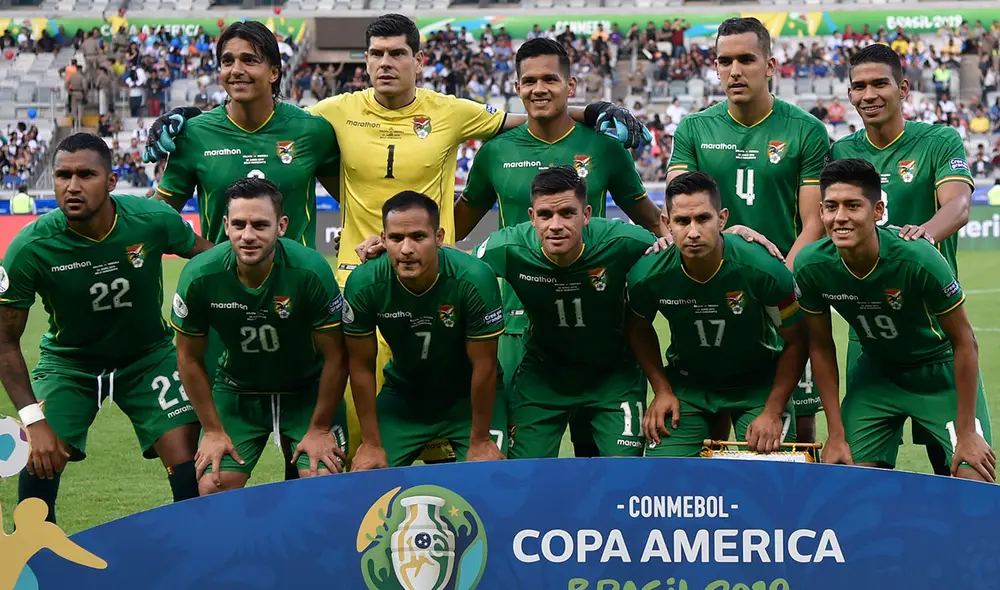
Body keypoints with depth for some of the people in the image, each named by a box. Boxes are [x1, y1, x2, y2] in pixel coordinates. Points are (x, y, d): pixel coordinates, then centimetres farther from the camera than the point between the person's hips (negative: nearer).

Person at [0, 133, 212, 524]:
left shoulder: (154, 220, -22)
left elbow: (207, 256, 0)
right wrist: (34, 420, -22)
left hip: (149, 356, 1)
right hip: (67, 360, -1)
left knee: (191, 472, -11)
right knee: (39, 466, -16)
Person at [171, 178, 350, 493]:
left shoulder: (311, 271, -27)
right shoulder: (199, 276, -21)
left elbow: (335, 357, -15)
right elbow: (190, 358, -5)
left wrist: (320, 429, -10)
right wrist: (214, 430, -3)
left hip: (307, 388, -1)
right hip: (237, 392, 2)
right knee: (212, 487, -10)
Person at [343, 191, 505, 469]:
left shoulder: (474, 279, -30)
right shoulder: (363, 284, -23)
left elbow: (483, 365, -20)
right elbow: (362, 365, -10)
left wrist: (480, 441, -13)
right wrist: (371, 444, -7)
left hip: (467, 395, -2)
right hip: (403, 394, 2)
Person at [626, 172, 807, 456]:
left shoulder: (765, 270, -27)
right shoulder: (646, 275, -21)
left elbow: (795, 342, -13)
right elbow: (639, 328, 3)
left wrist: (772, 412, -15)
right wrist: (662, 390, -3)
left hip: (758, 382, -1)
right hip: (685, 381, 2)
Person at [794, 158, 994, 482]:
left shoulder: (918, 258, -31)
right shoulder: (811, 266, -20)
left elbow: (964, 342, -19)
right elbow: (821, 347, -4)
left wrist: (966, 432, -18)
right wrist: (836, 434, -5)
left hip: (941, 370, -3)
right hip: (876, 373, 3)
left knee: (975, 481, -17)